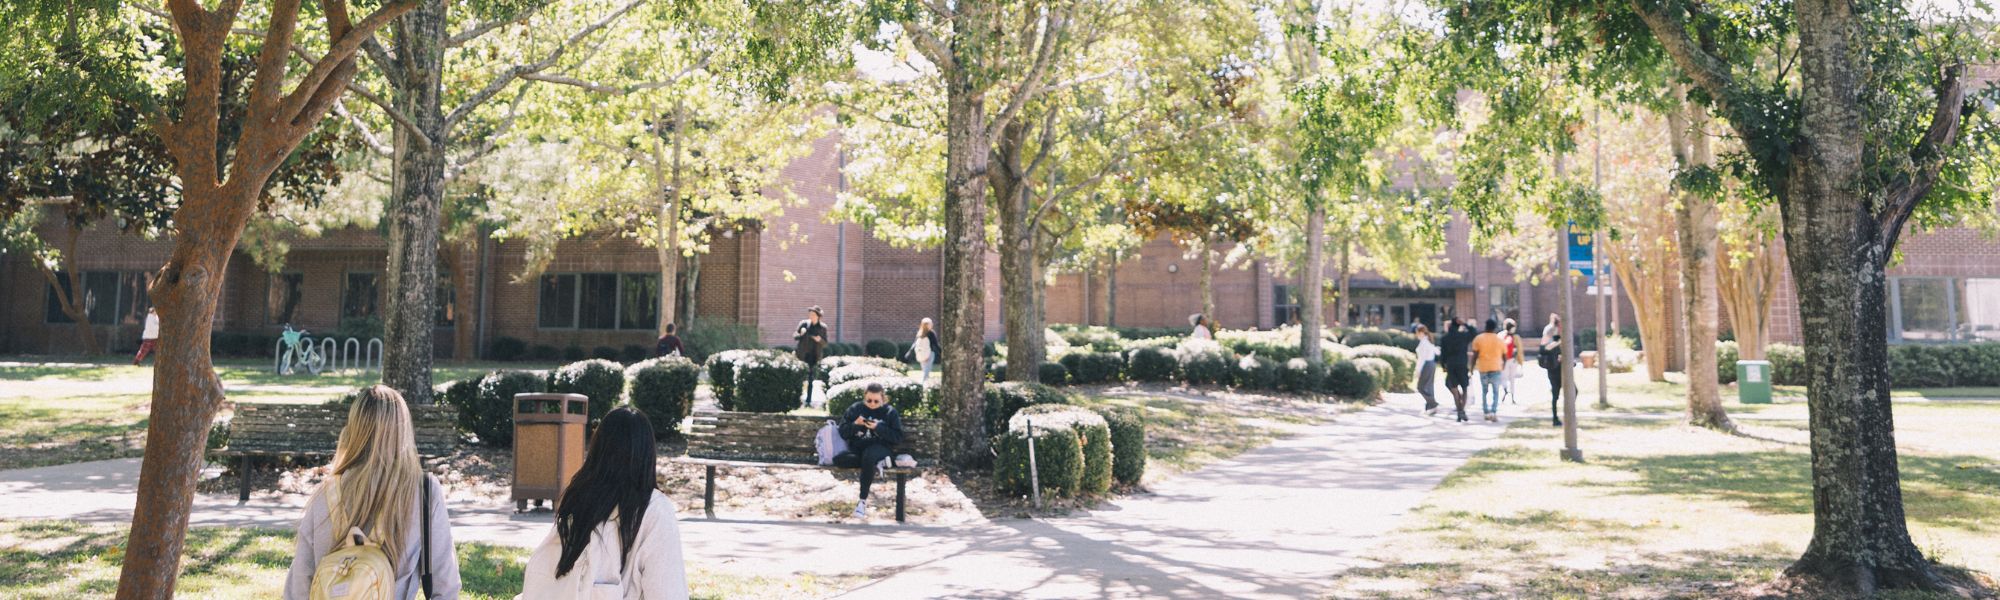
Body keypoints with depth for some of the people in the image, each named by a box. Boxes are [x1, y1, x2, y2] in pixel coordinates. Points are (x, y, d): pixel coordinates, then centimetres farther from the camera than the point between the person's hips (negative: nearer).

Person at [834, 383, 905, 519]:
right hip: (857, 448, 3)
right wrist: (855, 424, -13)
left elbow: (898, 438, -3)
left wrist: (878, 427, -14)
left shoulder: (890, 412, 5)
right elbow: (843, 433, 6)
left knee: (868, 456, -40)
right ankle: (877, 464, -22)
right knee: (838, 459, -29)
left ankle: (863, 501, -31)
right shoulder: (855, 409, 10)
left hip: (879, 447, -3)